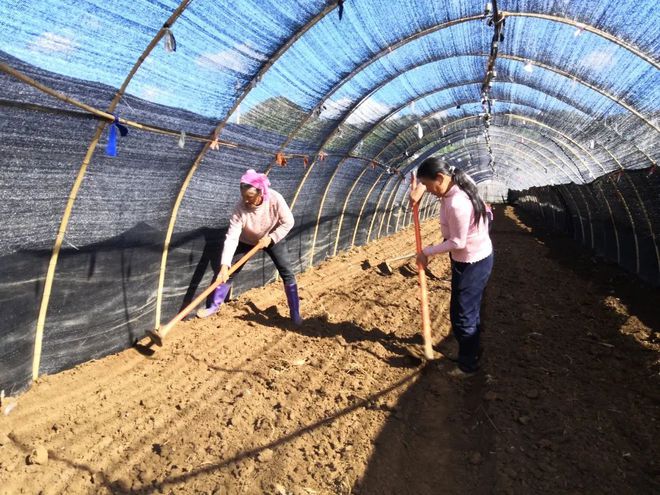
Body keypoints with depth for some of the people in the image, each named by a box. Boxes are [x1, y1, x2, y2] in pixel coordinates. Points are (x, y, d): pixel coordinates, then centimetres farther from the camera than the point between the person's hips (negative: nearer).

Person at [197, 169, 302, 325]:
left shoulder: (275, 199, -34)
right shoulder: (240, 208, -33)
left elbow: (288, 222, -20)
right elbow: (231, 238, -36)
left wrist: (270, 238, -29)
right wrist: (224, 265, -45)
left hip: (273, 238, 0)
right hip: (247, 241, 0)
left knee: (287, 274, -7)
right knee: (229, 273, -1)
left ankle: (295, 315, 5)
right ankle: (214, 306, 20)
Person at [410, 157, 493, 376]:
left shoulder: (457, 204, -33)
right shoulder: (457, 181, -4)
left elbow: (457, 242, -26)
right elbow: (431, 177, 17)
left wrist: (427, 252, -15)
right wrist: (418, 191, 0)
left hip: (472, 263, -10)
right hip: (477, 257, 10)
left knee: (462, 316, 3)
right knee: (471, 310, 24)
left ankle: (468, 365, 20)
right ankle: (473, 352, 42)